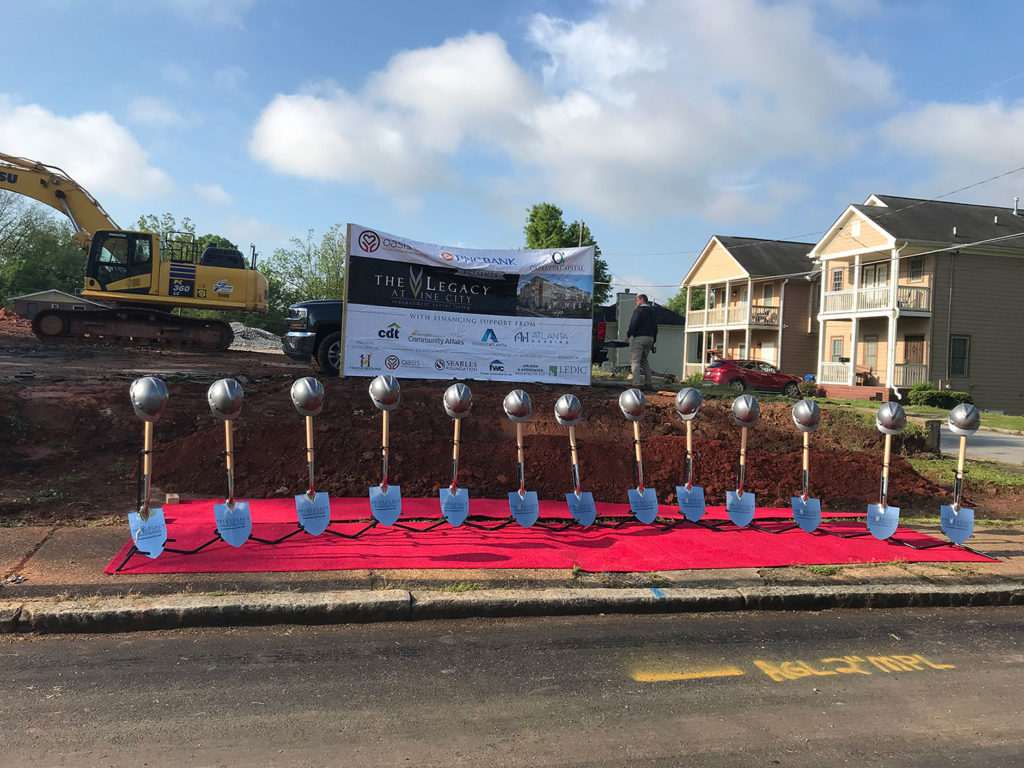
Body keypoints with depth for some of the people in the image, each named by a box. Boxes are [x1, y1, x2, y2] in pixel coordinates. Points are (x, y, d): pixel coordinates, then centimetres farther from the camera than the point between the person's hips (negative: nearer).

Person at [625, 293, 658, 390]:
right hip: (650, 338, 8)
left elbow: (634, 324, -17)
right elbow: (655, 328, 19)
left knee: (635, 361, -9)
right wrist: (653, 342, 22)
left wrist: (628, 335, -8)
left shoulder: (639, 310, -8)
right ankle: (648, 383, 16)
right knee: (645, 361, 18)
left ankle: (636, 384, -19)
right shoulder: (652, 312, 17)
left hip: (639, 338, -8)